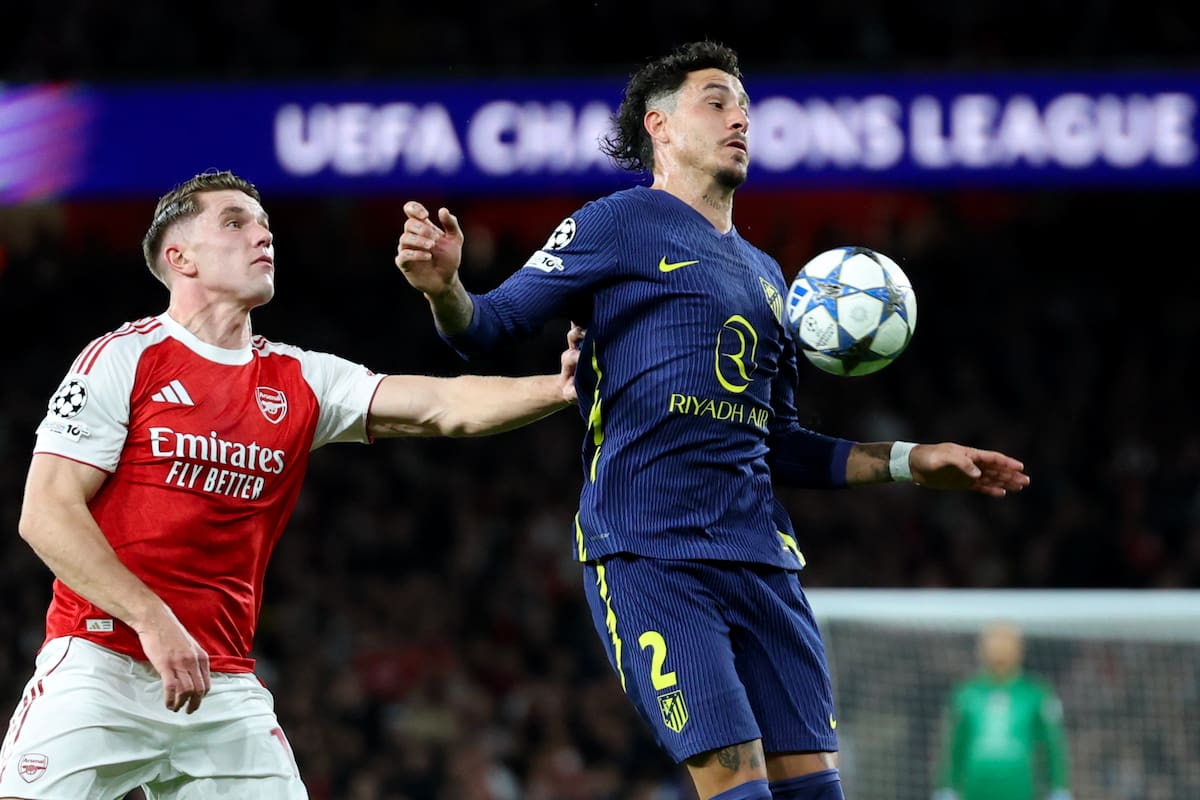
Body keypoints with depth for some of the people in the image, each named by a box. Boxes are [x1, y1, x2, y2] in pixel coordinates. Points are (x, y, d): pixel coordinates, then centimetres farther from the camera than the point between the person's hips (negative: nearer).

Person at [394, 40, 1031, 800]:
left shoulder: (764, 273, 23)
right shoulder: (618, 225, 3)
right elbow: (490, 326, -3)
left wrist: (910, 461, 24)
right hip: (650, 556, -7)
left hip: (761, 556, 7)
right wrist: (445, 287, -25)